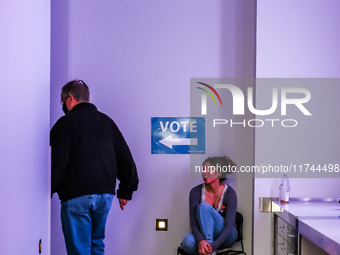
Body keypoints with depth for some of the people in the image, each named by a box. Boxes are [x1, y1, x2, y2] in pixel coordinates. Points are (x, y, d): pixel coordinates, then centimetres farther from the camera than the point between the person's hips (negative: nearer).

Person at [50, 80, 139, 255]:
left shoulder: (66, 123, -4)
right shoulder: (106, 121, 15)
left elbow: (57, 162, -11)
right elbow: (126, 160, 15)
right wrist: (126, 191, 20)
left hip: (76, 195, -6)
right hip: (105, 193, 6)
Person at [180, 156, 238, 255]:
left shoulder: (229, 193, -13)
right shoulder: (195, 192, -6)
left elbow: (229, 226, -20)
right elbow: (193, 222, -14)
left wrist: (213, 246, -36)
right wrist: (201, 241, -36)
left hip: (225, 237, -1)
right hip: (202, 235, 2)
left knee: (204, 206, -29)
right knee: (188, 241, -36)